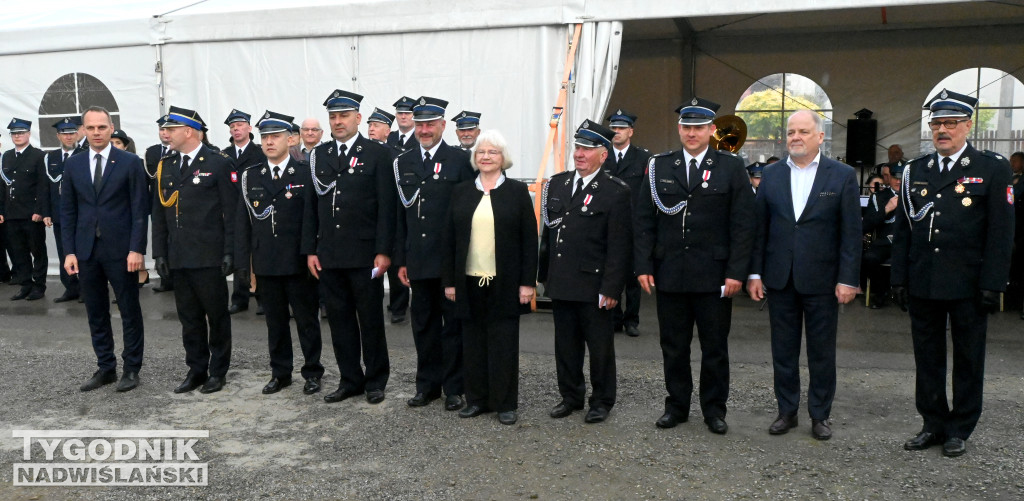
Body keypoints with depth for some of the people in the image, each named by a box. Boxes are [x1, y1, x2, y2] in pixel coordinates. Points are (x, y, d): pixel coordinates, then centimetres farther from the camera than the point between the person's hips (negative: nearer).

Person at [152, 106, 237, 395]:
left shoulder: (218, 163, -4)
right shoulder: (166, 167, 13)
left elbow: (231, 211, -7)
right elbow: (159, 213, 15)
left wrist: (229, 252, -12)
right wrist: (159, 252, 9)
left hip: (209, 257, -5)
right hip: (178, 259, 6)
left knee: (217, 316, 5)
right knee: (189, 317, 11)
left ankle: (217, 371, 17)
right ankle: (196, 369, 22)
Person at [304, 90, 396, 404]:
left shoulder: (377, 154, -2)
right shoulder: (318, 156, 11)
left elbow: (386, 207, -6)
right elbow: (311, 206, 12)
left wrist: (384, 251, -12)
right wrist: (310, 250, 5)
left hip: (364, 255, -4)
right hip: (329, 256, 4)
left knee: (371, 320, 5)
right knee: (339, 319, 10)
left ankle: (375, 381, 19)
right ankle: (350, 380, 22)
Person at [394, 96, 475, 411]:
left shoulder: (460, 160, -3)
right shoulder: (403, 163, 10)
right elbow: (400, 215, 11)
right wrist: (401, 260, 8)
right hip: (418, 263, 4)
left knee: (453, 324, 6)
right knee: (423, 324, 12)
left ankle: (454, 388, 17)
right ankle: (428, 385, 25)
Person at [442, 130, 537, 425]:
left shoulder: (517, 191, 1)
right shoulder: (461, 192, 8)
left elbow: (529, 240, -2)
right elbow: (450, 239, 9)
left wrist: (527, 282, -7)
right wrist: (449, 281, 4)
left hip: (505, 283, -3)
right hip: (469, 282, 3)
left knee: (504, 343, 3)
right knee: (473, 342, 9)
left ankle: (505, 404, 14)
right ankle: (477, 399, 21)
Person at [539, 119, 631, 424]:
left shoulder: (616, 192, -7)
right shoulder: (557, 184, 10)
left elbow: (619, 246, -10)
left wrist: (611, 288, -14)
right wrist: (543, 274, 12)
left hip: (593, 286, -5)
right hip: (560, 284, 5)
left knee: (600, 347, 8)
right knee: (566, 345, 15)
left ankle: (602, 401, 24)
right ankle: (571, 396, 30)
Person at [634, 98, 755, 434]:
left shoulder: (731, 168, 1)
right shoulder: (659, 167, 6)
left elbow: (742, 225, -2)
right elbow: (643, 220, 5)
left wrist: (736, 272, -8)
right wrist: (643, 266, -2)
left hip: (714, 276, -1)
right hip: (669, 276, 2)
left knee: (715, 347, 9)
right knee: (673, 346, 11)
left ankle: (714, 410, 24)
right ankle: (676, 406, 25)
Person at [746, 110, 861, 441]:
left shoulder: (842, 175, -1)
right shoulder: (771, 174, 5)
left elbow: (851, 232, -4)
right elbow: (759, 227, 5)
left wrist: (848, 279, -9)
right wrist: (755, 273, 0)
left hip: (821, 280, -2)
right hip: (779, 278, 2)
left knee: (822, 352, 8)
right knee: (783, 350, 10)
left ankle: (820, 415, 22)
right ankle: (787, 411, 23)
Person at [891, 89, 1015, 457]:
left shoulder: (993, 169, -3)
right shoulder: (915, 171, 8)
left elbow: (1001, 233, -6)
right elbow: (903, 230, 9)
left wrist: (992, 285, -11)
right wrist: (899, 278, 4)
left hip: (968, 285, -3)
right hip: (923, 284, 4)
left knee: (968, 360, 9)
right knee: (927, 358, 11)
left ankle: (960, 429, 22)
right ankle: (934, 424, 24)